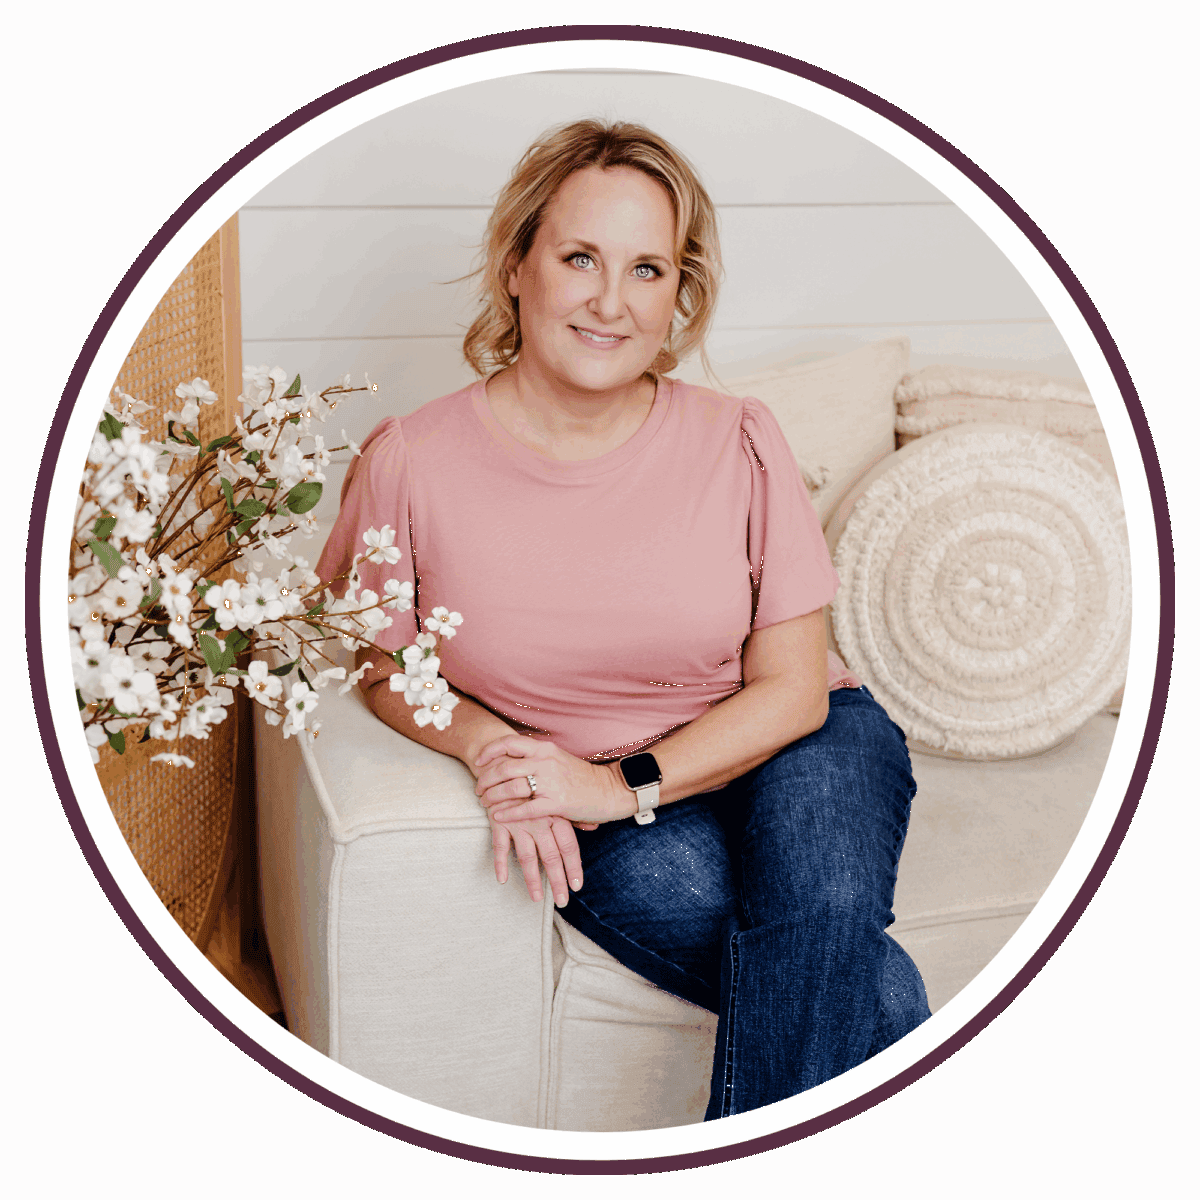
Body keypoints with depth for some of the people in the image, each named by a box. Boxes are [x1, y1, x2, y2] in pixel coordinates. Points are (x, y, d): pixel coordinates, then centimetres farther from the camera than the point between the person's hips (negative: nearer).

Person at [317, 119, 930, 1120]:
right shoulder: (413, 465, -12)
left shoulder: (739, 447, -10)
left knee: (822, 903, -31)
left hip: (791, 750, 2)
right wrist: (488, 745, -16)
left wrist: (625, 784, -19)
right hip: (599, 810, -1)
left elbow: (791, 688, -6)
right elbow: (381, 662, 4)